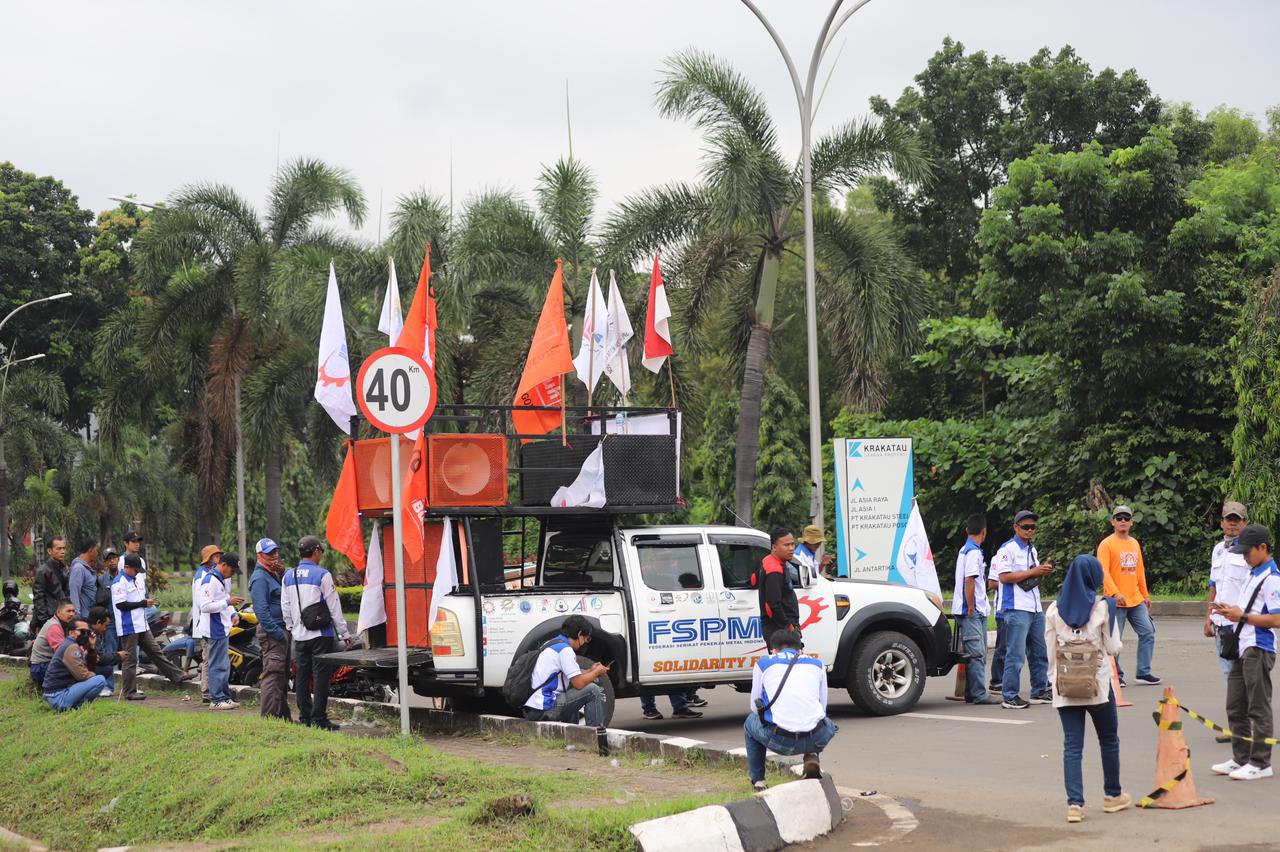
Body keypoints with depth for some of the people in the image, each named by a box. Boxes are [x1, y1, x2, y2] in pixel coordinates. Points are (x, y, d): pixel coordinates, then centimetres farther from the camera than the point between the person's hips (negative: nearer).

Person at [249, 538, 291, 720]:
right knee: (272, 674, -12)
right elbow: (261, 610, -21)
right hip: (271, 632, -10)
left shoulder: (273, 575, 18)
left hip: (281, 631, 10)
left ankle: (283, 714, 22)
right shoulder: (260, 578, -13)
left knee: (282, 675, 15)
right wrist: (276, 633, -23)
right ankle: (268, 716, -13)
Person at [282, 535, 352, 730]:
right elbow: (334, 607, -8)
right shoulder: (322, 575, -10)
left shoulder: (288, 576, 7)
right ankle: (319, 719, -4)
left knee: (302, 676, 10)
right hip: (321, 634, -6)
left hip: (299, 635, 6)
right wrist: (344, 633, -1)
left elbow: (285, 607, 13)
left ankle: (305, 717, 14)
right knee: (320, 676, -3)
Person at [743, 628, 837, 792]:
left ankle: (757, 780, 27)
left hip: (779, 741, -1)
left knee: (751, 721, 33)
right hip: (815, 740, 1)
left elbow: (755, 706, 23)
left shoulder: (763, 663, 17)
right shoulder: (817, 664, 22)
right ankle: (811, 757, 11)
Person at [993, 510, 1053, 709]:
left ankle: (1040, 692, 23)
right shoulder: (1007, 549, -8)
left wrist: (1043, 570, 5)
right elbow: (1004, 577, -18)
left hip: (1035, 608, 9)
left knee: (1039, 653, 13)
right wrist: (1033, 572, -17)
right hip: (1017, 609, -9)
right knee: (1015, 655, -9)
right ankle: (1009, 697, -7)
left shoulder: (1032, 549, 18)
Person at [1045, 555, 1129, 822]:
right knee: (1109, 740, 17)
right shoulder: (1102, 607, -7)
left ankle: (1074, 804, -7)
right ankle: (1112, 795, 29)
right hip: (1097, 683, -2)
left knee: (1072, 745, 2)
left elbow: (1050, 649, 4)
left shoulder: (1054, 610, 1)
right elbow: (1113, 648, -4)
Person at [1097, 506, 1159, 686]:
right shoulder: (1107, 544, -7)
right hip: (1116, 601, -7)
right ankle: (1116, 675, 9)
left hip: (1136, 600, 7)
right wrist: (1115, 593, -28)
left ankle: (1143, 672, 11)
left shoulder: (1135, 544, 14)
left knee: (1148, 632, 3)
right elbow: (1103, 571, -17)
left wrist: (1145, 595, 21)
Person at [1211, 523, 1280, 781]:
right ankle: (1240, 758, 23)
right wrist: (1232, 611, 7)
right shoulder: (1253, 575, 15)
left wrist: (1242, 616, -16)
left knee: (1258, 709, -3)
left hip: (1259, 650, -10)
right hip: (1243, 649, 10)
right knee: (1235, 708, 13)